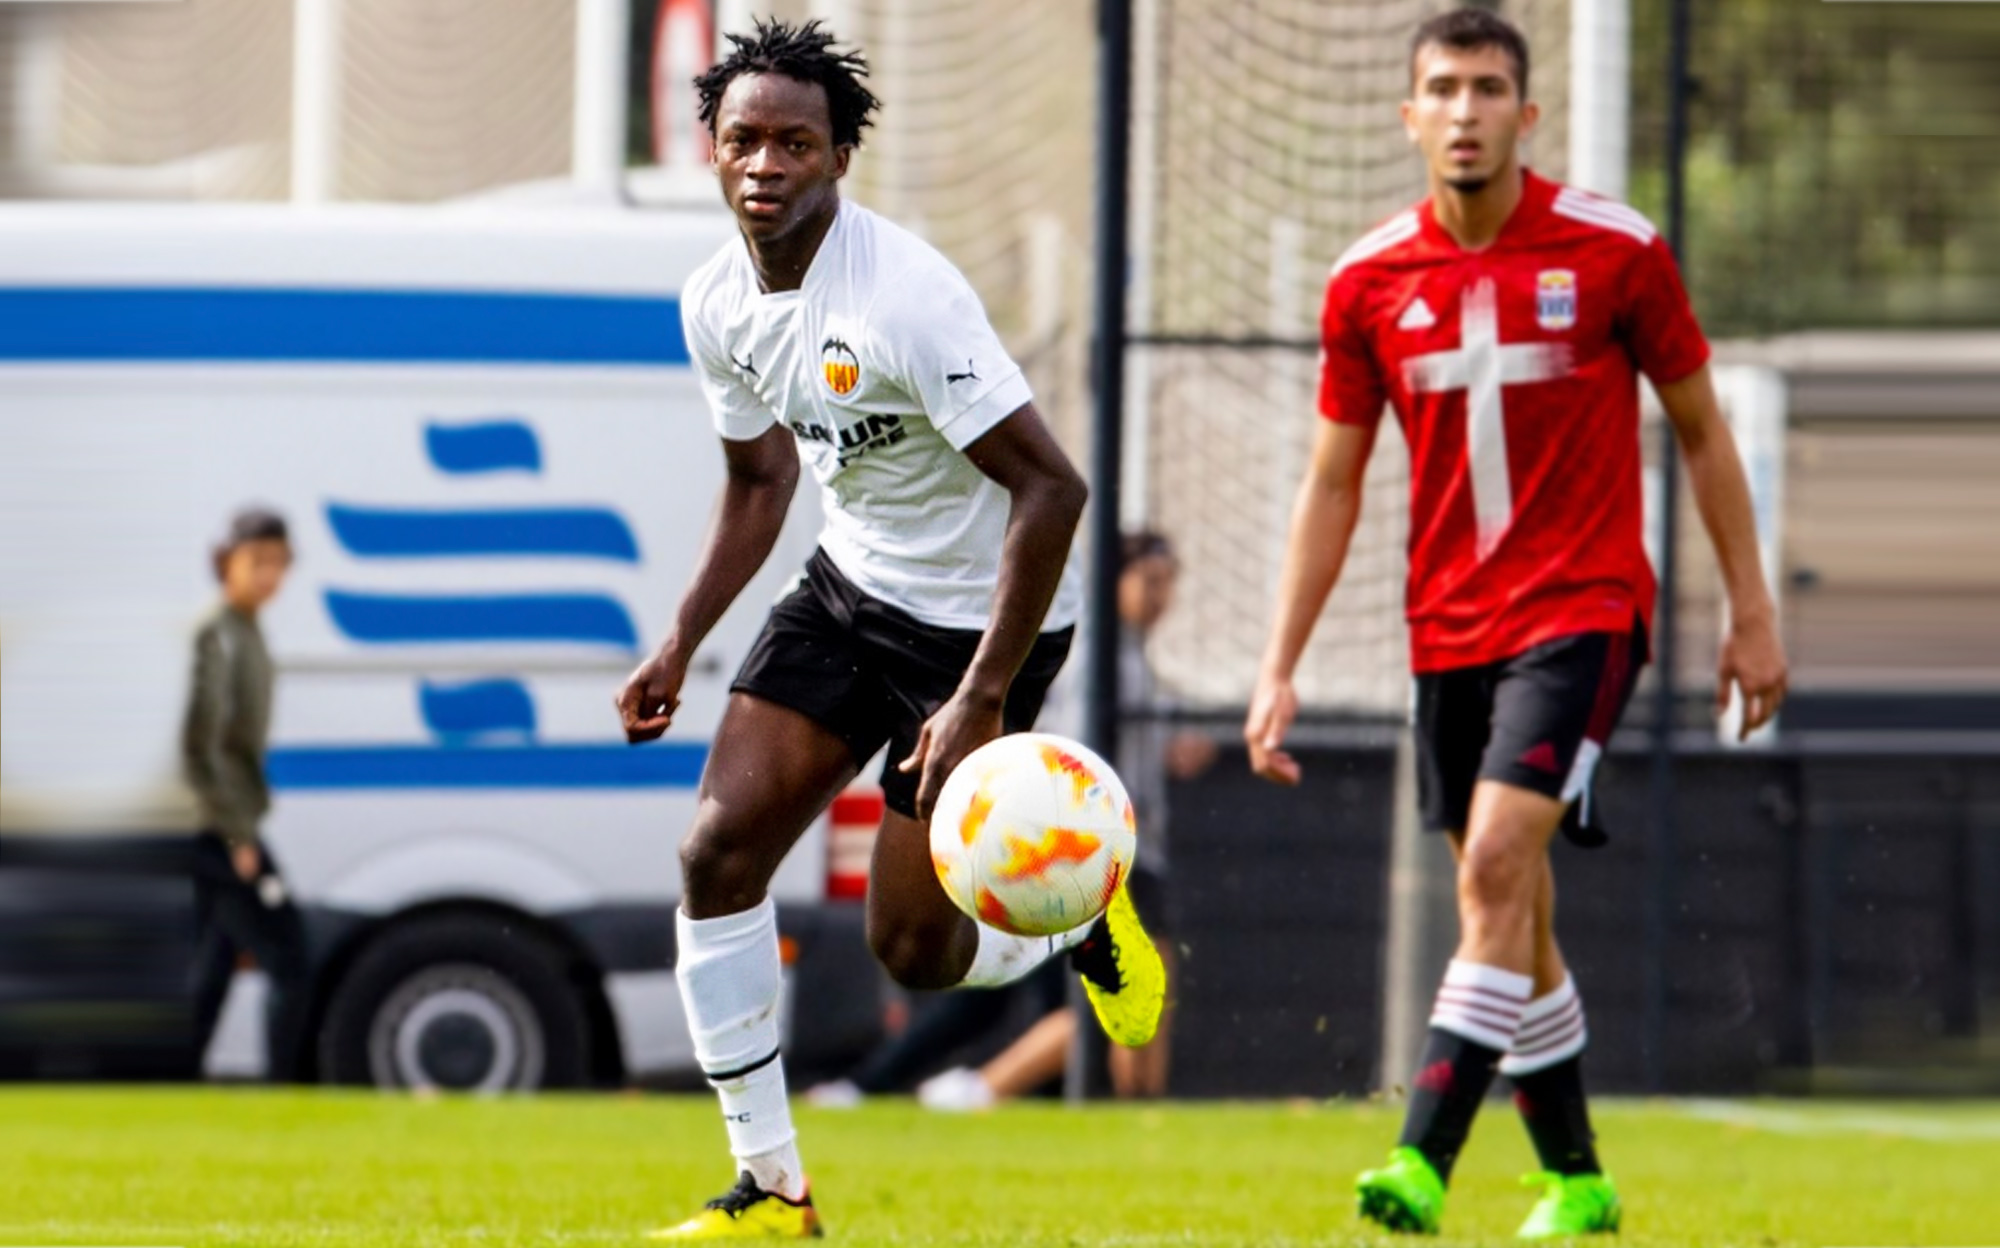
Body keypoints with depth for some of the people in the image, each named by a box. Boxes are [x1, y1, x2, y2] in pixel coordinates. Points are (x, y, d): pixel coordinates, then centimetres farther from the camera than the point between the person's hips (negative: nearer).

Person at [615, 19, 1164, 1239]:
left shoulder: (904, 293, -29)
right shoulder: (720, 303, -4)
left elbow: (1051, 486, -29)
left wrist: (983, 699, -30)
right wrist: (683, 643, 7)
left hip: (985, 615, -7)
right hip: (852, 586, 7)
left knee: (911, 950, -5)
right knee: (721, 849, -7)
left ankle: (1081, 923, 30)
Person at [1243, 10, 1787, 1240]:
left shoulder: (1614, 251, -6)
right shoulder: (1369, 284, 2)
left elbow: (1702, 430, 4)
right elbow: (1333, 483, 8)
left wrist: (1751, 612, 3)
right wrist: (1280, 669, 3)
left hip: (1581, 612, -4)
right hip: (1449, 628, 4)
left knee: (1498, 869, -21)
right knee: (1517, 918, 10)